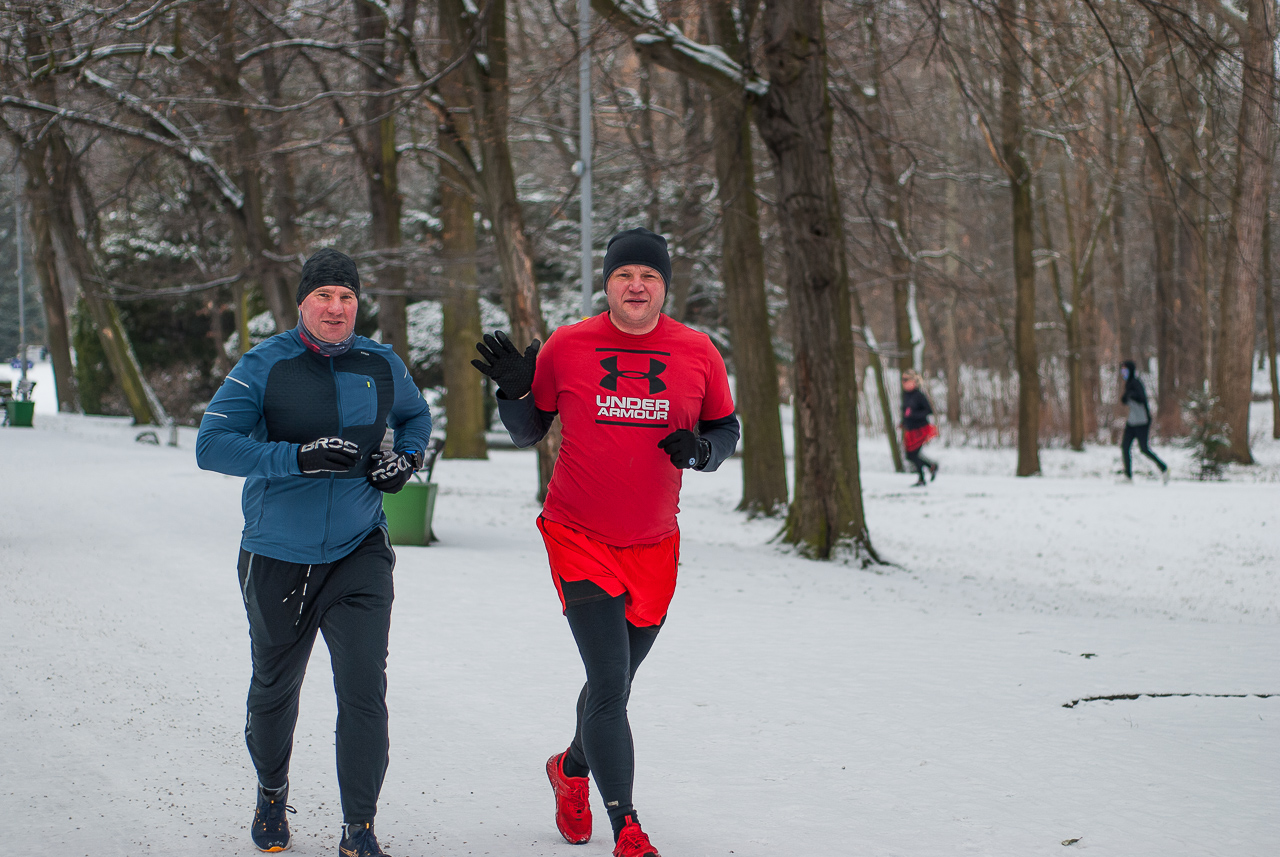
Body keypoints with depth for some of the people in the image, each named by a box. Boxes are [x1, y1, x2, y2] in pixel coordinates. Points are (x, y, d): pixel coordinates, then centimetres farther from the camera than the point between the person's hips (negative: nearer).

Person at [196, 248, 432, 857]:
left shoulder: (381, 366, 2)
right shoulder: (265, 365, -8)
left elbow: (415, 416, 23)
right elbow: (211, 445, -17)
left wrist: (406, 458, 1)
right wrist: (298, 457, -27)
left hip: (358, 552, 1)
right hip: (278, 556, -1)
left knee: (364, 687, -11)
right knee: (274, 689, 15)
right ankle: (271, 795, 42)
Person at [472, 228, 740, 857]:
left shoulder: (697, 354, 0)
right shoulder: (567, 347, -4)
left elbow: (725, 429, 12)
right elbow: (528, 432, 7)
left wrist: (701, 450, -10)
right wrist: (513, 391, -13)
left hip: (654, 546, 3)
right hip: (578, 539, -3)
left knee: (615, 683, 16)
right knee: (609, 681, -12)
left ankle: (573, 769, 45)